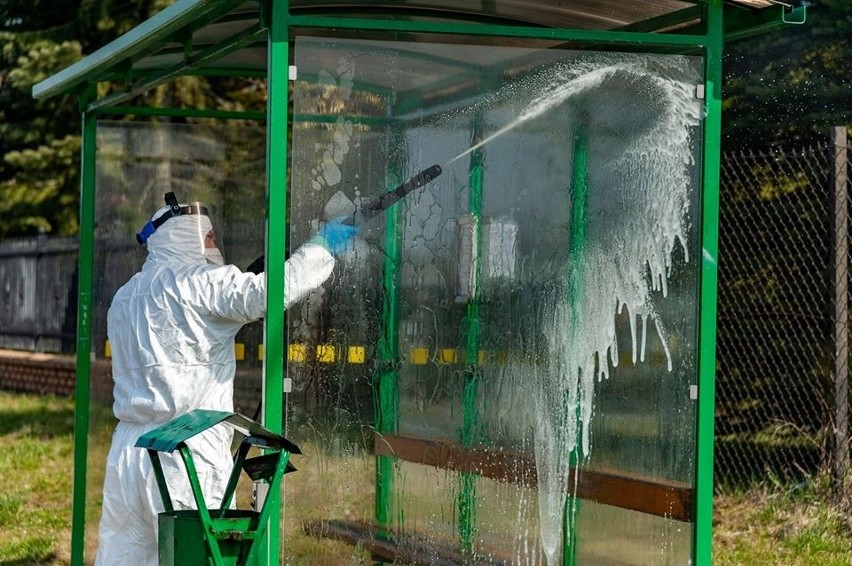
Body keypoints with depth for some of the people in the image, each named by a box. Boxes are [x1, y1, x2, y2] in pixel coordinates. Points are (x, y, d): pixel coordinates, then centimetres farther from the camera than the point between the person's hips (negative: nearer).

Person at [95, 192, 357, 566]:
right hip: (189, 453, -8)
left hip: (128, 449, 8)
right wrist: (321, 248, -6)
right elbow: (268, 292, -18)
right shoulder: (196, 282, -6)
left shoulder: (124, 298, 19)